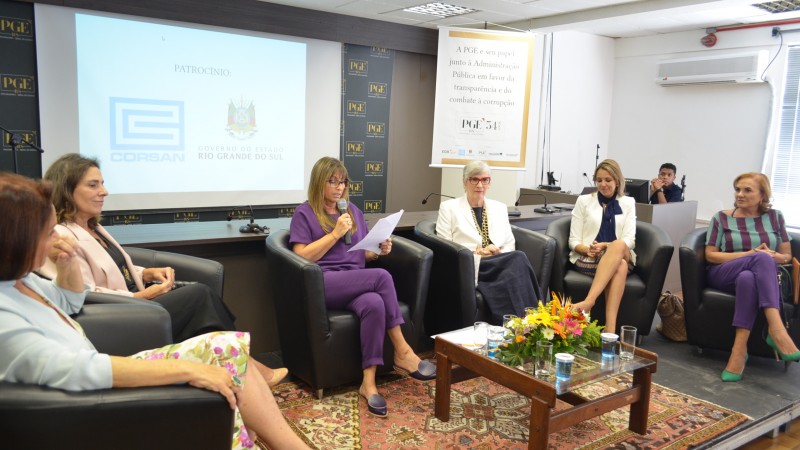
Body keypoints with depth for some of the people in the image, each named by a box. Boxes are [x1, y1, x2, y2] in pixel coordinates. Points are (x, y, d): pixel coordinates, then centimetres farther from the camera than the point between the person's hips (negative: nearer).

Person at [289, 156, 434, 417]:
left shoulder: (353, 210, 20)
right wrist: (335, 233, -11)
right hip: (324, 284, -5)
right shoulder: (304, 213, 4)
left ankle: (369, 381, -29)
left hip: (357, 283, 5)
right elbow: (302, 257, -7)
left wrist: (379, 250, 2)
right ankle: (402, 352, -21)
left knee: (374, 304, -33)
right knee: (382, 277, -30)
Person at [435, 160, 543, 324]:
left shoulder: (500, 208, 22)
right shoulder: (449, 207, 9)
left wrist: (498, 251, -8)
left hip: (501, 265, 4)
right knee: (518, 258, -32)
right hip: (469, 268, -4)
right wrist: (477, 253, -12)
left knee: (517, 259, -35)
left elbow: (510, 244, 17)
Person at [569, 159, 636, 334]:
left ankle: (588, 301, -50)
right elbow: (574, 241, 6)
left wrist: (605, 246, -18)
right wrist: (588, 249, -17)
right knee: (619, 267, -37)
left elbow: (629, 240, 2)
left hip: (621, 256, 1)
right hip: (587, 258, -1)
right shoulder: (584, 201, 12)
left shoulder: (628, 203, 15)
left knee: (618, 246, -38)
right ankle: (610, 330, -48)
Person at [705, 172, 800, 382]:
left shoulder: (775, 217, 14)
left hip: (763, 277, 1)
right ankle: (776, 330, -49)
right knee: (761, 258, -35)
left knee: (747, 278, -39)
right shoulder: (721, 218, 8)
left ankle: (739, 349, -46)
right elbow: (710, 255, 1)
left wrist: (771, 256, -12)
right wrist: (750, 255, -11)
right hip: (723, 276, -1)